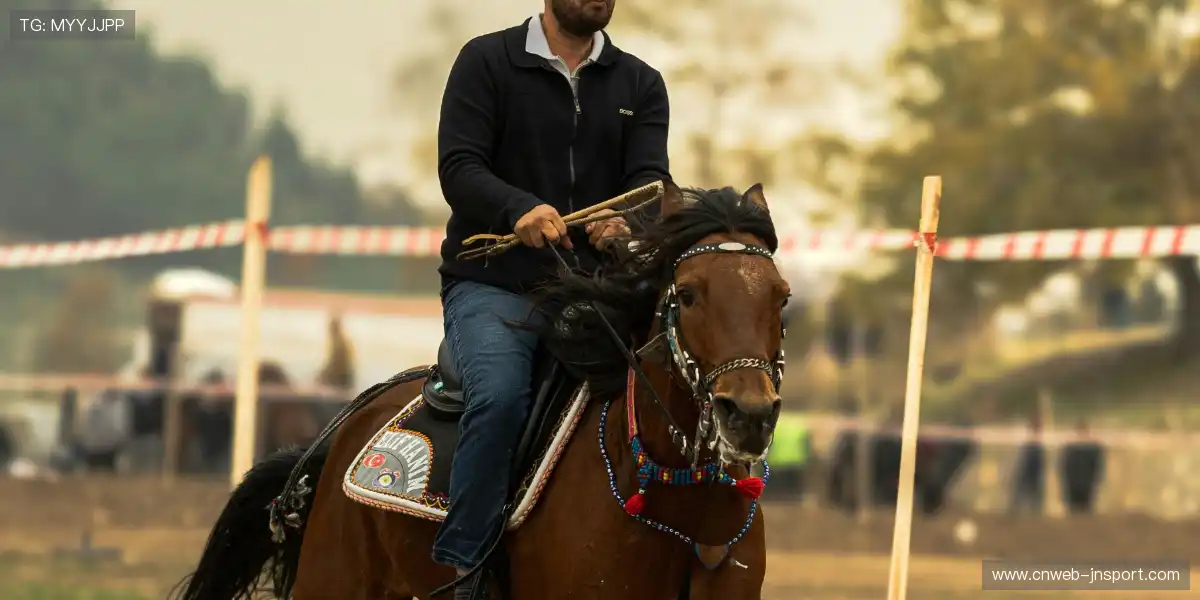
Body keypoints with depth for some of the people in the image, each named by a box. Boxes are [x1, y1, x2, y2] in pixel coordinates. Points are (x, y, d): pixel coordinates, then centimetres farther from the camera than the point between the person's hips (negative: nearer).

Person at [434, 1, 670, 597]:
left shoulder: (640, 84, 13)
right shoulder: (487, 62, 3)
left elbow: (650, 178, -1)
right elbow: (458, 167, -9)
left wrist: (627, 223, -26)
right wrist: (519, 210, -30)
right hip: (493, 284, -4)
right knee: (500, 395, -32)